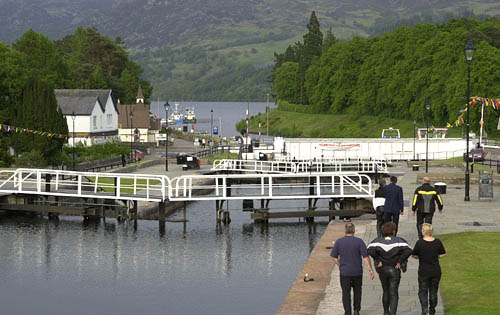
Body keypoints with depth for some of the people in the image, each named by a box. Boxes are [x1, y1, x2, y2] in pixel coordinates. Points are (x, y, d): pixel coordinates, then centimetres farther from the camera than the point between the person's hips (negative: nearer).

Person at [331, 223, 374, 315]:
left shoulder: (339, 242, -4)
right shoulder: (359, 241, -8)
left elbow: (334, 257, -1)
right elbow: (366, 257, -11)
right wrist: (370, 269, -8)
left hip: (344, 272, 0)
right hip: (357, 272, 0)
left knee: (346, 293, 7)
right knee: (357, 291, 20)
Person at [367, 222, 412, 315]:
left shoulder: (378, 241, -4)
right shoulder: (399, 240, -7)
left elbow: (370, 250, -21)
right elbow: (408, 251, -21)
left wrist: (378, 260, -9)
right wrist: (400, 261, -11)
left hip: (382, 269, 2)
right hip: (395, 269, -2)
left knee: (385, 291, 21)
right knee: (393, 293, 4)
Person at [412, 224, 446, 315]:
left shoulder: (420, 243, -15)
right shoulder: (437, 242, -6)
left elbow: (414, 255, -6)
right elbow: (443, 254, 2)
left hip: (424, 271, -3)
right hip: (436, 271, 3)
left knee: (423, 291, 8)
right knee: (433, 291, 16)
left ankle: (424, 307, -13)